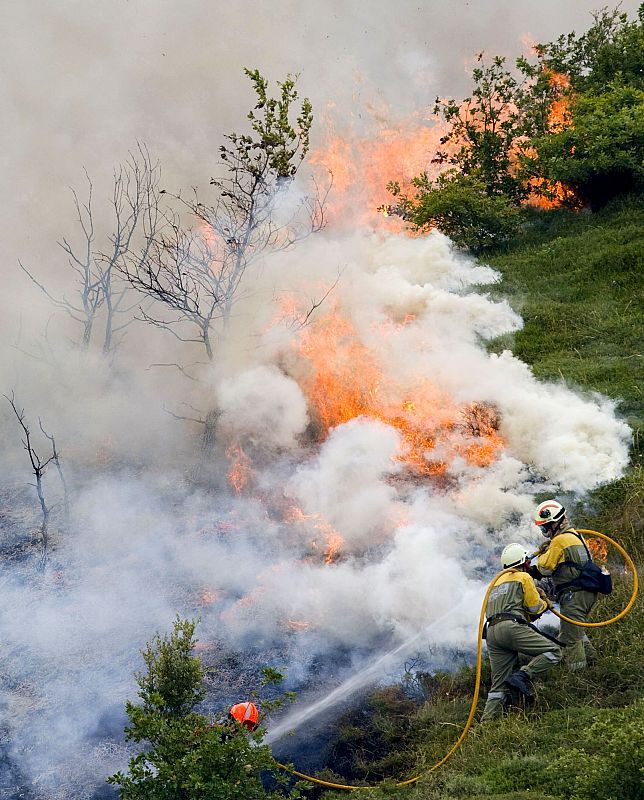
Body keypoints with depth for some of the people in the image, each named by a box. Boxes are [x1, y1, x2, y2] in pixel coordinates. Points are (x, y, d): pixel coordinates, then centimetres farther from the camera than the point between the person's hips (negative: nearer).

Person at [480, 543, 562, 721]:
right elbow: (536, 608, 8)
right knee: (554, 651, -6)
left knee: (499, 686, 7)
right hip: (511, 627, -7)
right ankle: (522, 676, -22)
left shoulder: (498, 582, 35)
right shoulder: (523, 577, 12)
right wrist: (544, 601, 29)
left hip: (491, 632, 8)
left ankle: (487, 721, -8)